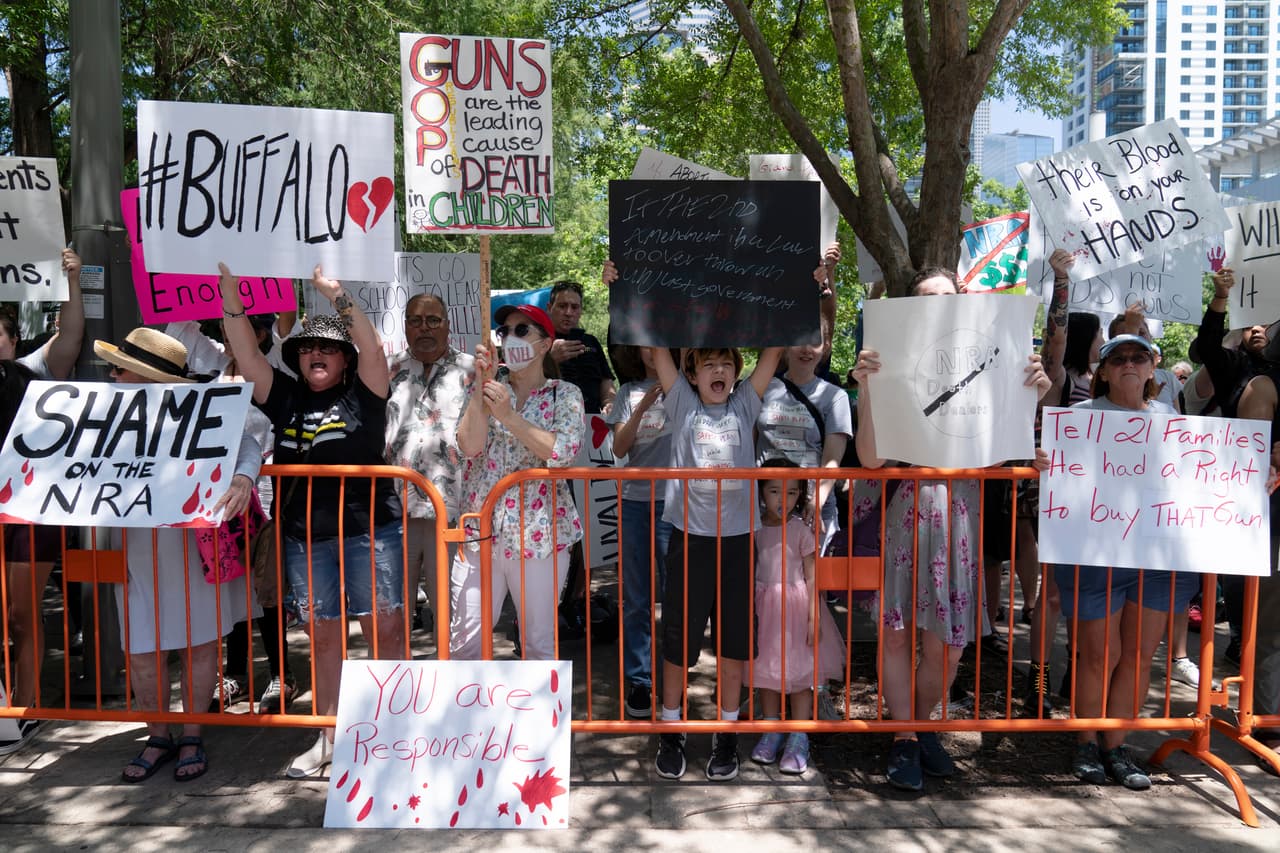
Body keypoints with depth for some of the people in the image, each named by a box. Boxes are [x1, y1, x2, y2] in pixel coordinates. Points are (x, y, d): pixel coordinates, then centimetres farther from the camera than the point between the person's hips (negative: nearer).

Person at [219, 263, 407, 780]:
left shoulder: (363, 394, 2)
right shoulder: (286, 398, 11)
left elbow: (371, 345, -12)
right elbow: (247, 355, 5)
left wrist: (335, 293, -16)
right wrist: (230, 292, -3)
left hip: (369, 529, -4)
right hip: (305, 537, 4)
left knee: (383, 630, -1)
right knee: (324, 636, 11)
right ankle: (328, 739, 21)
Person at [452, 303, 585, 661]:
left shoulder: (565, 395, 2)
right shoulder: (487, 386, 8)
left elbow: (564, 451, -15)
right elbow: (469, 445, -7)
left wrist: (509, 416, -19)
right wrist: (482, 383, -12)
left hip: (539, 534, -2)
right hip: (480, 530, 2)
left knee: (539, 640, 8)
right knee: (465, 640, 4)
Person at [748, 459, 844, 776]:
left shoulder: (801, 530, -7)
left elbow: (812, 577, -6)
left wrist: (813, 619, -10)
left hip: (795, 606, -3)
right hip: (763, 607, 3)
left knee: (798, 673, 3)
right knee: (766, 672, 12)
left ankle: (798, 740, 12)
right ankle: (771, 732, 26)